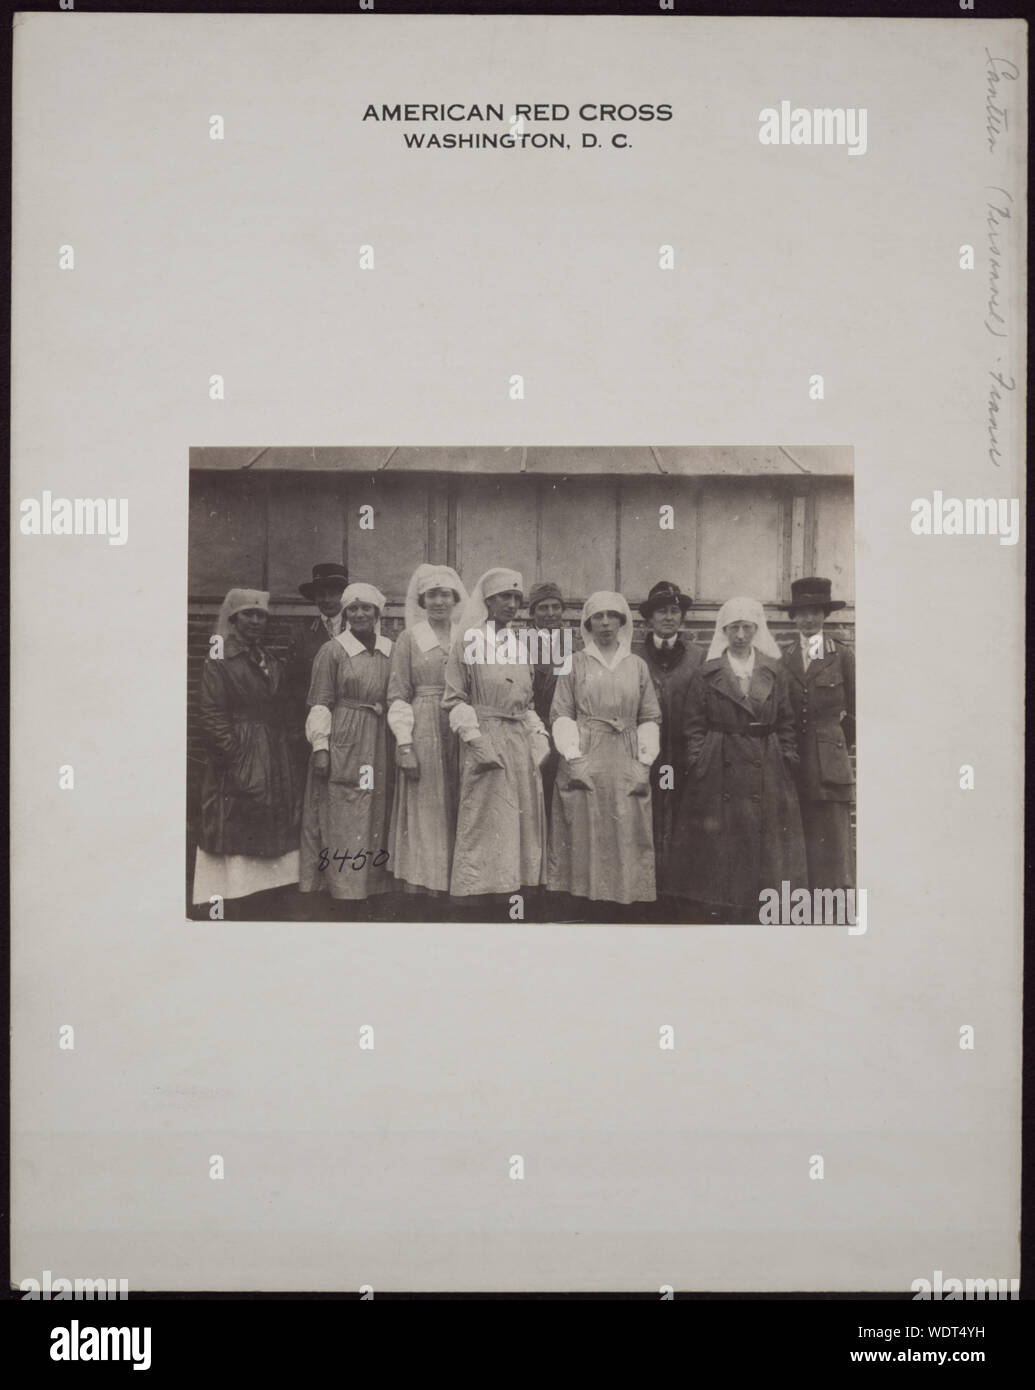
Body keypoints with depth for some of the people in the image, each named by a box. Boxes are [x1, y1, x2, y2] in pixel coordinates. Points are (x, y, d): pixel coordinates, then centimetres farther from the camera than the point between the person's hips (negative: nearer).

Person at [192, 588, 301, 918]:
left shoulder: (273, 663, 17)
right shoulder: (220, 662, -3)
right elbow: (211, 714, -10)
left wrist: (281, 752, 8)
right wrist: (234, 754, -15)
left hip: (274, 765, 7)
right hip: (237, 766, -7)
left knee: (270, 843, 6)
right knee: (236, 838, -8)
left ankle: (266, 910, 10)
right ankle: (230, 913, -6)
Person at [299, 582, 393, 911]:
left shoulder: (391, 651, 8)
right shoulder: (332, 651, -3)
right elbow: (321, 703, -4)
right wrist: (320, 746, -11)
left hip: (379, 746, 4)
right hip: (342, 745, -4)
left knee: (375, 819, 7)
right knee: (342, 820, -3)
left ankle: (371, 885, 13)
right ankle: (344, 888, 0)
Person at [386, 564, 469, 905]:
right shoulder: (409, 639, 3)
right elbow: (397, 696, -1)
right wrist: (404, 745, -10)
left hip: (460, 737, 3)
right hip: (422, 733, -3)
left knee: (453, 818, 3)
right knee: (422, 817, -3)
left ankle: (451, 888, 9)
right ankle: (416, 888, 0)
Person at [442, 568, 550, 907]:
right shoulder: (469, 643, -1)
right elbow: (454, 699, -4)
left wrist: (538, 735, 7)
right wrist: (476, 739, -14)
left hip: (521, 744, 6)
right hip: (486, 742, -6)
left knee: (526, 825, 3)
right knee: (486, 825, -7)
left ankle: (526, 888, 7)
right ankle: (481, 895, -5)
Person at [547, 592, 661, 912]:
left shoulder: (637, 666, 12)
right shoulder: (575, 663, 7)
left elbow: (650, 718, 10)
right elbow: (561, 715, 3)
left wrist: (645, 761, -1)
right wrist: (573, 756, -9)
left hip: (626, 764, 2)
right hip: (584, 761, -1)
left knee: (627, 836, -1)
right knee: (585, 836, -3)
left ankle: (626, 895, 5)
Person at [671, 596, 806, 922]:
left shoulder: (775, 672, 8)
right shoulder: (706, 675, 3)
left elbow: (786, 723, 10)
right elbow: (694, 725, 2)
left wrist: (788, 761, 2)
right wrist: (698, 765, -5)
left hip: (766, 770, 2)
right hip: (720, 771, -2)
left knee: (763, 844, 2)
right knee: (721, 847, -1)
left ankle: (754, 915, 9)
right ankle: (722, 914, 7)